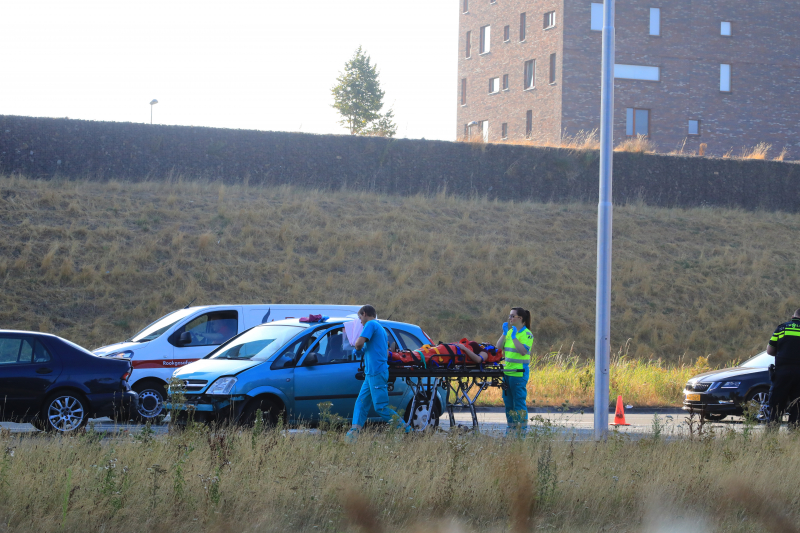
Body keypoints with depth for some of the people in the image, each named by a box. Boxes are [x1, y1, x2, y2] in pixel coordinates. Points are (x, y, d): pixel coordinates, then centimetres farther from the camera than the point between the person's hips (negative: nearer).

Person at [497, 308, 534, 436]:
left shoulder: (527, 334, -6)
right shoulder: (510, 331, 16)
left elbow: (523, 351, -20)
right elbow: (498, 347, 9)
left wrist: (514, 337, -18)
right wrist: (504, 334, 0)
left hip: (519, 373, -8)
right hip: (507, 372, 8)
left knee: (519, 401, -6)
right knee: (508, 401, 12)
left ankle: (522, 431, -2)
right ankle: (511, 428, 21)